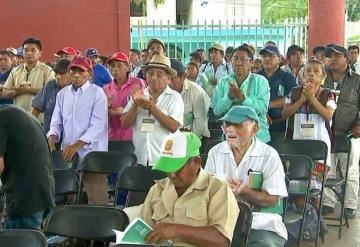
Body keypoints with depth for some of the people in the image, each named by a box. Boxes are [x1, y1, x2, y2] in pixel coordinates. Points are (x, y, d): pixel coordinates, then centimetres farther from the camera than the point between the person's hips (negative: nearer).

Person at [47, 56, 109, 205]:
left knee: (96, 202, -3)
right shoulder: (62, 94, 11)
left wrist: (77, 145, -23)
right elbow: (56, 123, 11)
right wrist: (52, 137, -10)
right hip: (67, 155, 5)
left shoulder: (97, 93, -4)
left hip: (92, 157, -5)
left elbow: (97, 126, -13)